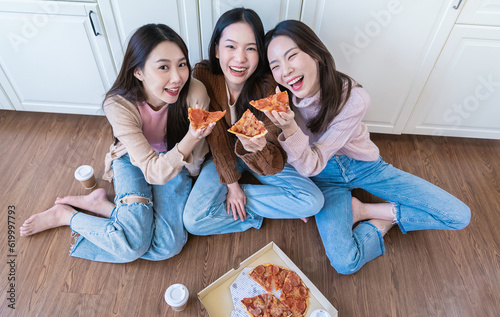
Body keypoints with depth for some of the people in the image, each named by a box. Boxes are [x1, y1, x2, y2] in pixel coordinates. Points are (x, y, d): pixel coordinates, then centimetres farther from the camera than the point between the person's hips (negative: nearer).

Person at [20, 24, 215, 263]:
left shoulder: (195, 93, -28)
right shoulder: (119, 106, -30)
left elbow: (192, 164, -14)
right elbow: (155, 172, -34)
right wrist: (190, 138, -46)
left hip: (175, 159, 2)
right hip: (134, 159, -1)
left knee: (167, 246, -16)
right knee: (132, 245, -19)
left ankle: (99, 204, 4)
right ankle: (63, 214, 9)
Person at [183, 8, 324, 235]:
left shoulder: (267, 87, -25)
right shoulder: (203, 75, -21)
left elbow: (276, 164, -28)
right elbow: (215, 135, -14)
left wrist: (257, 148, -51)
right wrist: (231, 182, -13)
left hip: (256, 155, 0)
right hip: (223, 155, 1)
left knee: (313, 201, -17)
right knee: (193, 221, -19)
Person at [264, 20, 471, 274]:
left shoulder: (353, 99, -27)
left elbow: (312, 166, -28)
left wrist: (290, 128, -44)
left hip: (364, 165, 1)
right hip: (326, 176, 0)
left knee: (459, 216, -6)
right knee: (345, 262, -25)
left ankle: (366, 211, 1)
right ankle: (384, 221, 2)